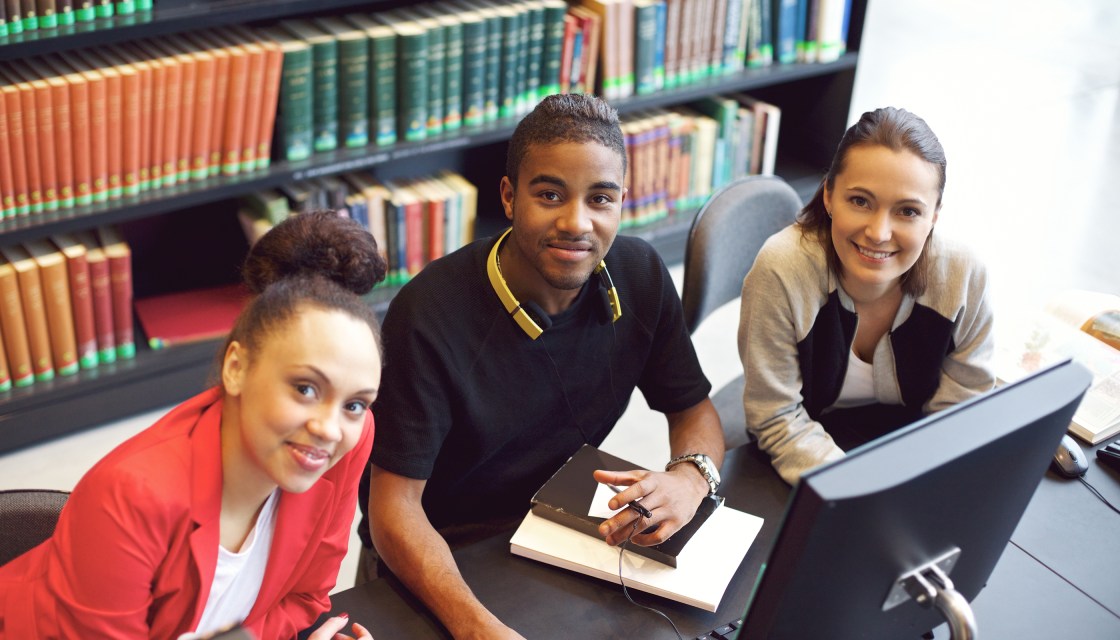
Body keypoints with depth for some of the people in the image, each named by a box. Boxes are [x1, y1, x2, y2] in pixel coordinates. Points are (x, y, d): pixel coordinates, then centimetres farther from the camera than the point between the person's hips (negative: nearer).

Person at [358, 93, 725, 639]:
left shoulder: (640, 275, -7)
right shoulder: (428, 314, -23)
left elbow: (694, 409, 5)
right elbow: (395, 502, -22)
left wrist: (691, 478, -20)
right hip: (438, 556, -4)